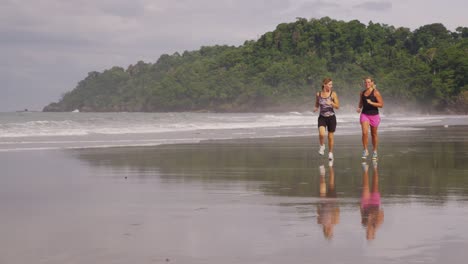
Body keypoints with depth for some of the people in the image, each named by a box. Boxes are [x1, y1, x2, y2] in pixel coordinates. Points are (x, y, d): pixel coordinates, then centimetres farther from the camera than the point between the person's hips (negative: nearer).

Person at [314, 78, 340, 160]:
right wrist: (315, 108, -7)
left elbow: (337, 106, -6)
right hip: (322, 117, 0)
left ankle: (330, 153, 24)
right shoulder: (318, 94, 0)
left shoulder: (333, 94, -6)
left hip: (331, 117, 0)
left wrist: (331, 103, -25)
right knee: (321, 134, -23)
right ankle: (322, 146, 6)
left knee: (330, 136, 7)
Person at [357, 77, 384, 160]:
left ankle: (374, 151, 26)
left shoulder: (376, 92, -7)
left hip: (374, 115, -2)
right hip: (364, 114, 2)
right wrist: (359, 108, 1)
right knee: (365, 133, -16)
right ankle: (365, 150, -5)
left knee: (374, 134, 10)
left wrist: (371, 103, -22)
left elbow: (381, 104, -10)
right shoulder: (362, 93, 7)